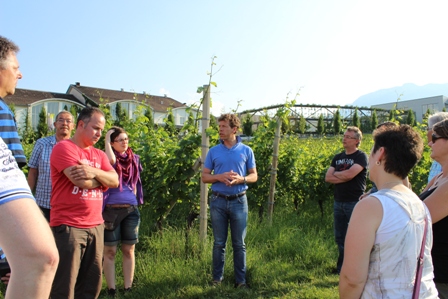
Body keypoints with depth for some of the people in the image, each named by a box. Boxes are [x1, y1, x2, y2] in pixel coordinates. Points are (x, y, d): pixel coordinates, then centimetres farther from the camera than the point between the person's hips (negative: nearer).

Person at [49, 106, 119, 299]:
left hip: (96, 226, 7)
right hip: (68, 226, -6)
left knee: (92, 282, 12)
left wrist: (94, 172, -15)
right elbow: (82, 181, -18)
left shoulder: (99, 155, 15)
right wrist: (103, 179, 0)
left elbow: (115, 181, 2)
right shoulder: (63, 148, -6)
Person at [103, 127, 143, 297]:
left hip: (131, 209, 4)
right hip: (111, 209, -4)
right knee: (110, 251, 4)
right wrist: (106, 139, -18)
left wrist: (134, 200, 12)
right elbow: (111, 160, -29)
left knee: (129, 250, 9)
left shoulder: (134, 159, 10)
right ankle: (111, 290, 13)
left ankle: (128, 288, 18)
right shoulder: (108, 157, -4)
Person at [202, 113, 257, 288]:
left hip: (239, 201, -1)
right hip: (218, 201, 1)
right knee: (219, 243, 10)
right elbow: (204, 177, 4)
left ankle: (241, 280, 20)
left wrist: (240, 179, -17)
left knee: (239, 244, 8)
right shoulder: (213, 151, 3)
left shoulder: (246, 151, 1)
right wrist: (220, 177, -15)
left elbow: (254, 176, 4)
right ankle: (217, 278, 23)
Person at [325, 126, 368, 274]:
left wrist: (335, 174, -4)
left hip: (355, 202, -7)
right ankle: (342, 269, 28)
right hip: (339, 202, 7)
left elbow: (350, 174, -21)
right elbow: (327, 178, 4)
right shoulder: (337, 158, 13)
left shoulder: (361, 156, -6)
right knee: (340, 237, 14)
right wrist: (344, 177, -11)